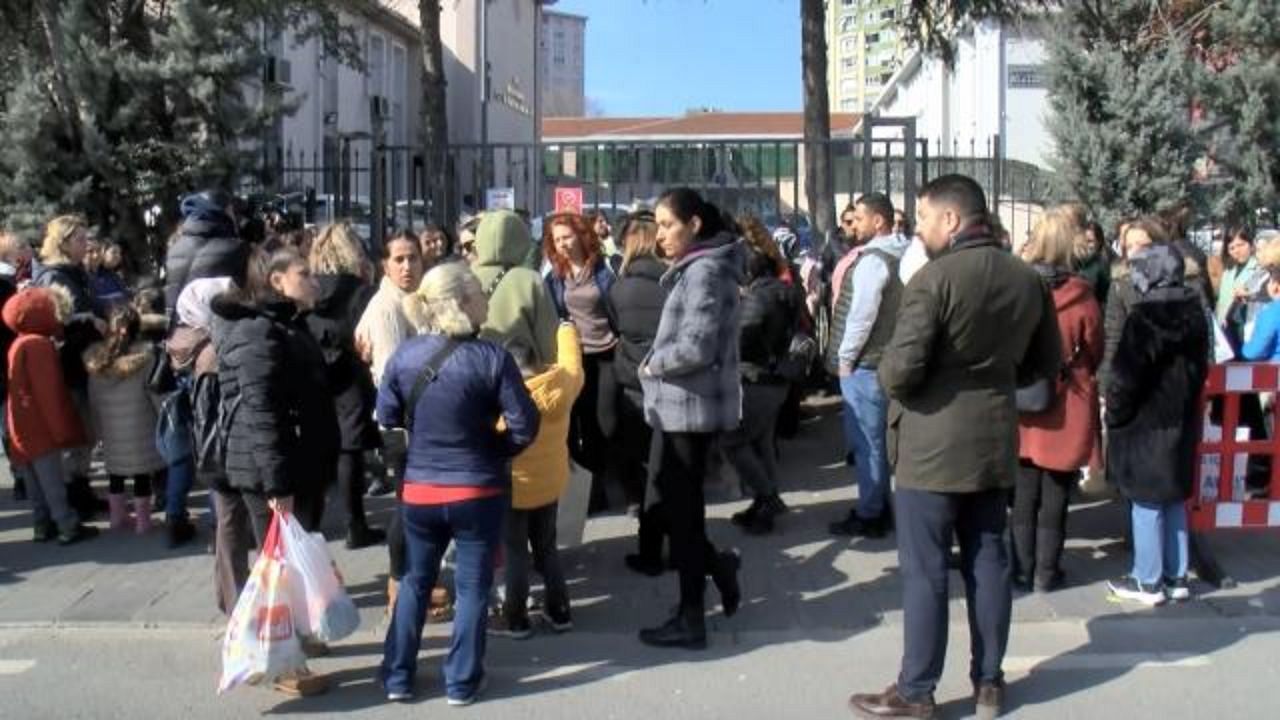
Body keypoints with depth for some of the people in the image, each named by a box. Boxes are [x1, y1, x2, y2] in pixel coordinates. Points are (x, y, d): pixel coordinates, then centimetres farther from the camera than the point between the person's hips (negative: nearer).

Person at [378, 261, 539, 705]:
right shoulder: (491, 357, -17)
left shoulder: (404, 356, -6)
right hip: (478, 490, -3)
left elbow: (386, 419, 4)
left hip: (419, 490, 3)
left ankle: (397, 677, 23)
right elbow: (524, 426, -15)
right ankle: (462, 682, 18)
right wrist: (496, 451, 4)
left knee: (416, 581, 19)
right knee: (473, 585, 11)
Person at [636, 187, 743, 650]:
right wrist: (658, 363, 6)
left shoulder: (705, 271, -17)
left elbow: (696, 347, -24)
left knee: (682, 506, 0)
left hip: (693, 404, -9)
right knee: (675, 497, 16)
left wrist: (652, 364, -9)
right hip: (682, 404, 9)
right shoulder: (694, 268, 14)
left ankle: (691, 619, 11)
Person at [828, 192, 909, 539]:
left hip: (864, 363, -10)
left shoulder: (873, 259, -17)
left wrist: (845, 357, -13)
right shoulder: (896, 255, 12)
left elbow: (862, 314, -22)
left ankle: (869, 516, 4)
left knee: (866, 441, -2)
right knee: (877, 439, 17)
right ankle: (880, 505, 26)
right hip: (883, 359, 10)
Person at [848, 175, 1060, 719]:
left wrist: (892, 381, -1)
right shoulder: (1028, 280, 6)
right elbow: (1047, 361, 14)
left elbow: (900, 369, -22)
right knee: (988, 564, 14)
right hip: (996, 440, 7)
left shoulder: (935, 278, -17)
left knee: (925, 573, 1)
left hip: (933, 444, -7)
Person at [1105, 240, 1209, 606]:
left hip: (1145, 424, -7)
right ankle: (1175, 576, 20)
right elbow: (1200, 368, 14)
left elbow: (1125, 376, -17)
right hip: (1181, 421, 8)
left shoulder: (1144, 317, -17)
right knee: (1174, 498, 14)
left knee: (1146, 501, 0)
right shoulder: (1193, 312, 6)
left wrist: (1114, 415, -6)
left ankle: (1148, 581, 7)